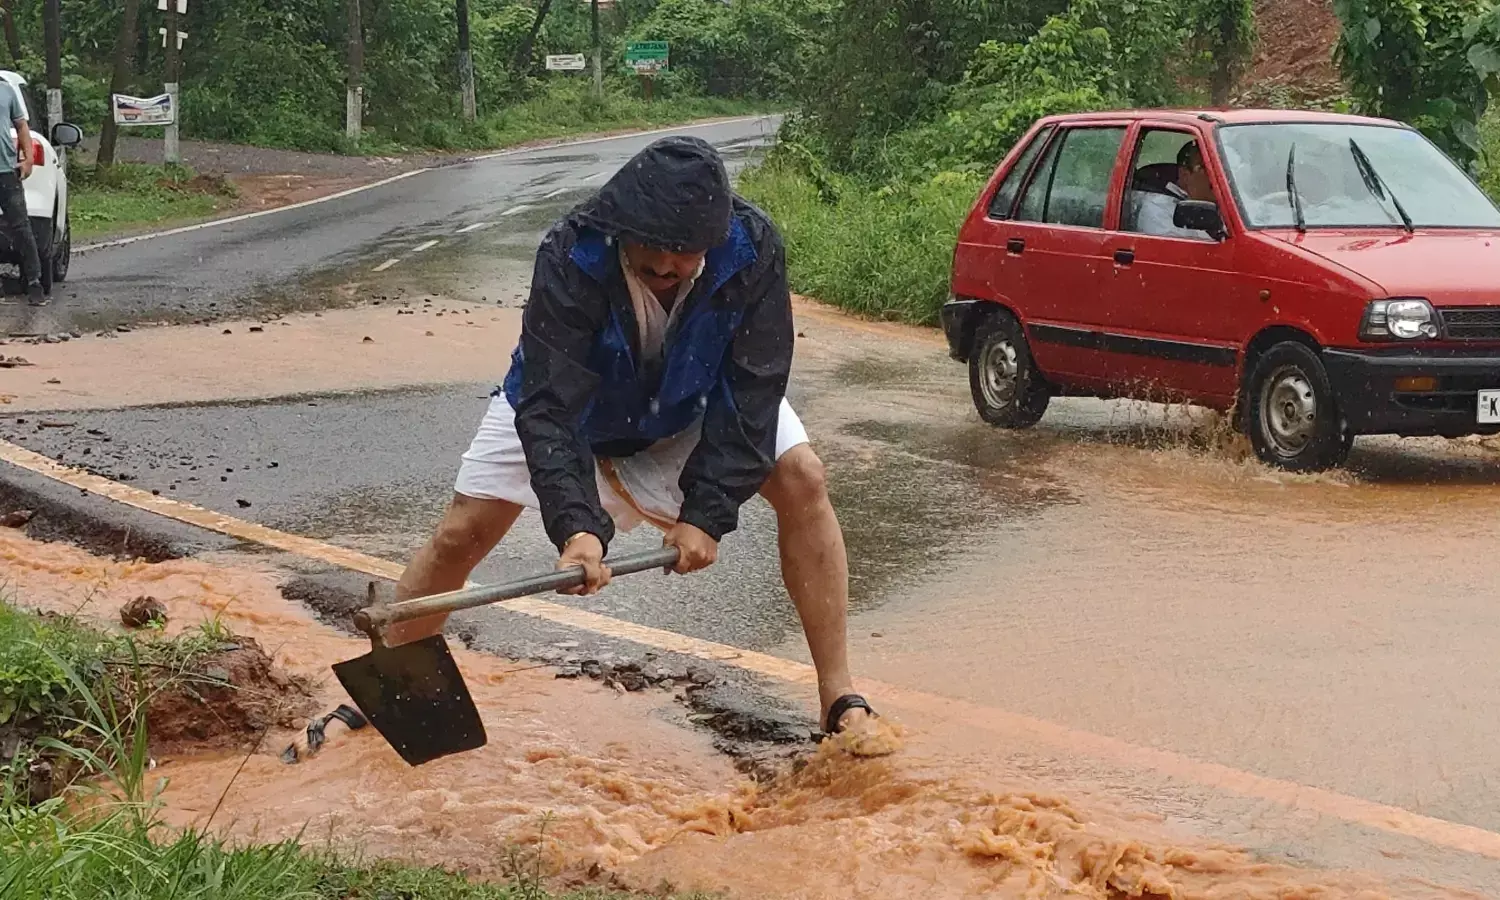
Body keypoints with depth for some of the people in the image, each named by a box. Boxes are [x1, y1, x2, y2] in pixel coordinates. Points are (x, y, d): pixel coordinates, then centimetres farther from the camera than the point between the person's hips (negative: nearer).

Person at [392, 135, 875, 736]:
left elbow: (749, 392, -27)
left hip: (694, 401, 1)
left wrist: (708, 512, -33)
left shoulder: (752, 249, -34)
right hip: (572, 401, -1)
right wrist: (577, 526, -54)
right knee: (462, 533, -9)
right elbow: (550, 406, -42)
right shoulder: (570, 258, -39)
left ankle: (839, 699, -11)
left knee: (801, 481, -18)